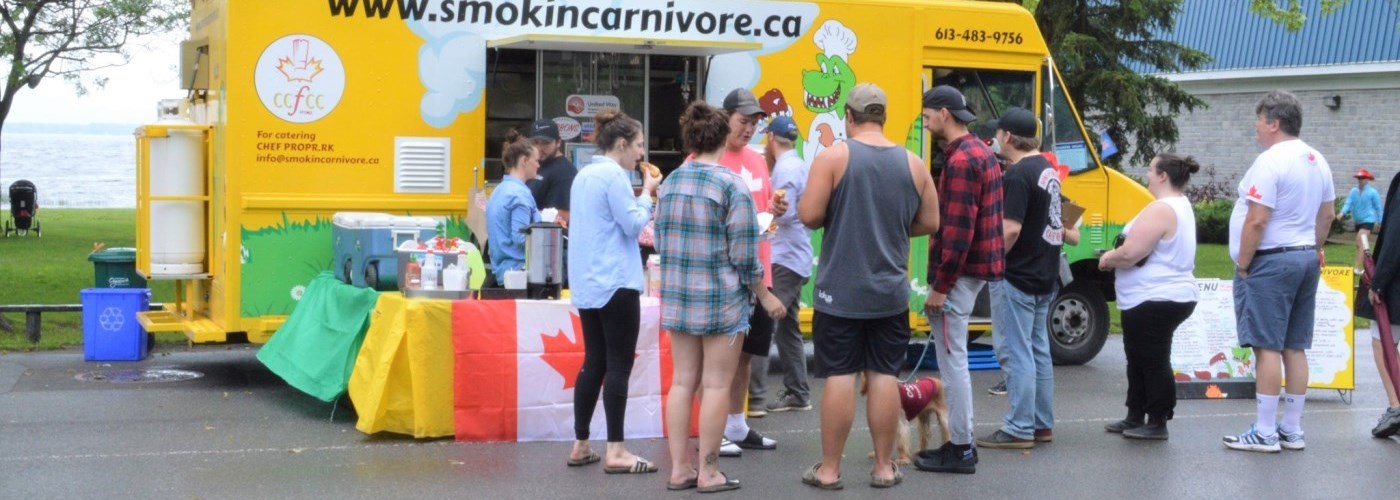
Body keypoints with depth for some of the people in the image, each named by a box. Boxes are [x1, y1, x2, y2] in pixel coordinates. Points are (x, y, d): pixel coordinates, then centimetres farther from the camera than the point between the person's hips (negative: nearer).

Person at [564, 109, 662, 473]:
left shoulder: (584, 175, 14)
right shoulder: (614, 175, -13)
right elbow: (634, 225, -14)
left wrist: (638, 233, 22)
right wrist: (647, 192, -2)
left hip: (587, 283, 9)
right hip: (615, 282, -9)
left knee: (594, 362, 12)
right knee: (618, 366, -5)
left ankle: (580, 446, 15)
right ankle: (615, 452, -5)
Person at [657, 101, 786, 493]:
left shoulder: (670, 183, 8)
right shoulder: (731, 185, -10)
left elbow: (660, 243, 14)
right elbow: (744, 255, -12)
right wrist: (766, 297, 0)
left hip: (677, 298, 6)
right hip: (721, 300, -6)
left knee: (683, 382, 9)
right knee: (716, 385, 1)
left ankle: (680, 468, 12)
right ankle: (708, 472, 5)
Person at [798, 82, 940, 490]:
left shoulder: (834, 156, -8)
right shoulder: (912, 163, 3)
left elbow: (809, 216, -12)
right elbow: (930, 223, 8)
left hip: (840, 291, -3)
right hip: (890, 291, 3)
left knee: (839, 376, 1)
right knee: (884, 375, 8)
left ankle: (829, 469, 8)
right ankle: (884, 467, 14)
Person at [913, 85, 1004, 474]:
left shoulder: (960, 160, -18)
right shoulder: (982, 152, 15)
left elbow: (957, 231, -22)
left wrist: (941, 286, -19)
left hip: (959, 272, -10)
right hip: (977, 267, 10)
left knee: (952, 360, -4)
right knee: (952, 358, 16)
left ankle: (960, 450, 0)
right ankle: (959, 442, 22)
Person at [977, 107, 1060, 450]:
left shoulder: (1017, 175, -19)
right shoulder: (1047, 169, 11)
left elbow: (1010, 230, -24)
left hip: (1017, 277, -10)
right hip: (1044, 276, 10)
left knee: (1016, 354, -5)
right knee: (1038, 351, 15)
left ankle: (1019, 430, -2)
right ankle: (1042, 424, 21)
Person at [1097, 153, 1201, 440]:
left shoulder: (1160, 210, -20)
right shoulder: (1181, 206, 16)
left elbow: (1130, 253, -25)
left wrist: (1107, 258, -5)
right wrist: (1117, 258, 11)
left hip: (1155, 300, -11)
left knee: (1153, 362, -2)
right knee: (1139, 358, 19)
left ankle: (1158, 424, 5)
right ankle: (1135, 417, 27)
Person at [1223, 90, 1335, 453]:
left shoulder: (1271, 161, -17)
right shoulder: (1317, 161, 12)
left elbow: (1256, 221, -21)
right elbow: (1327, 215, 19)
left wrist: (1242, 264, -12)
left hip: (1271, 261, -9)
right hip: (1305, 260, 9)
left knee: (1267, 346, -7)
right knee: (1295, 347, 11)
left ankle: (1264, 433, -6)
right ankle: (1292, 430, 16)